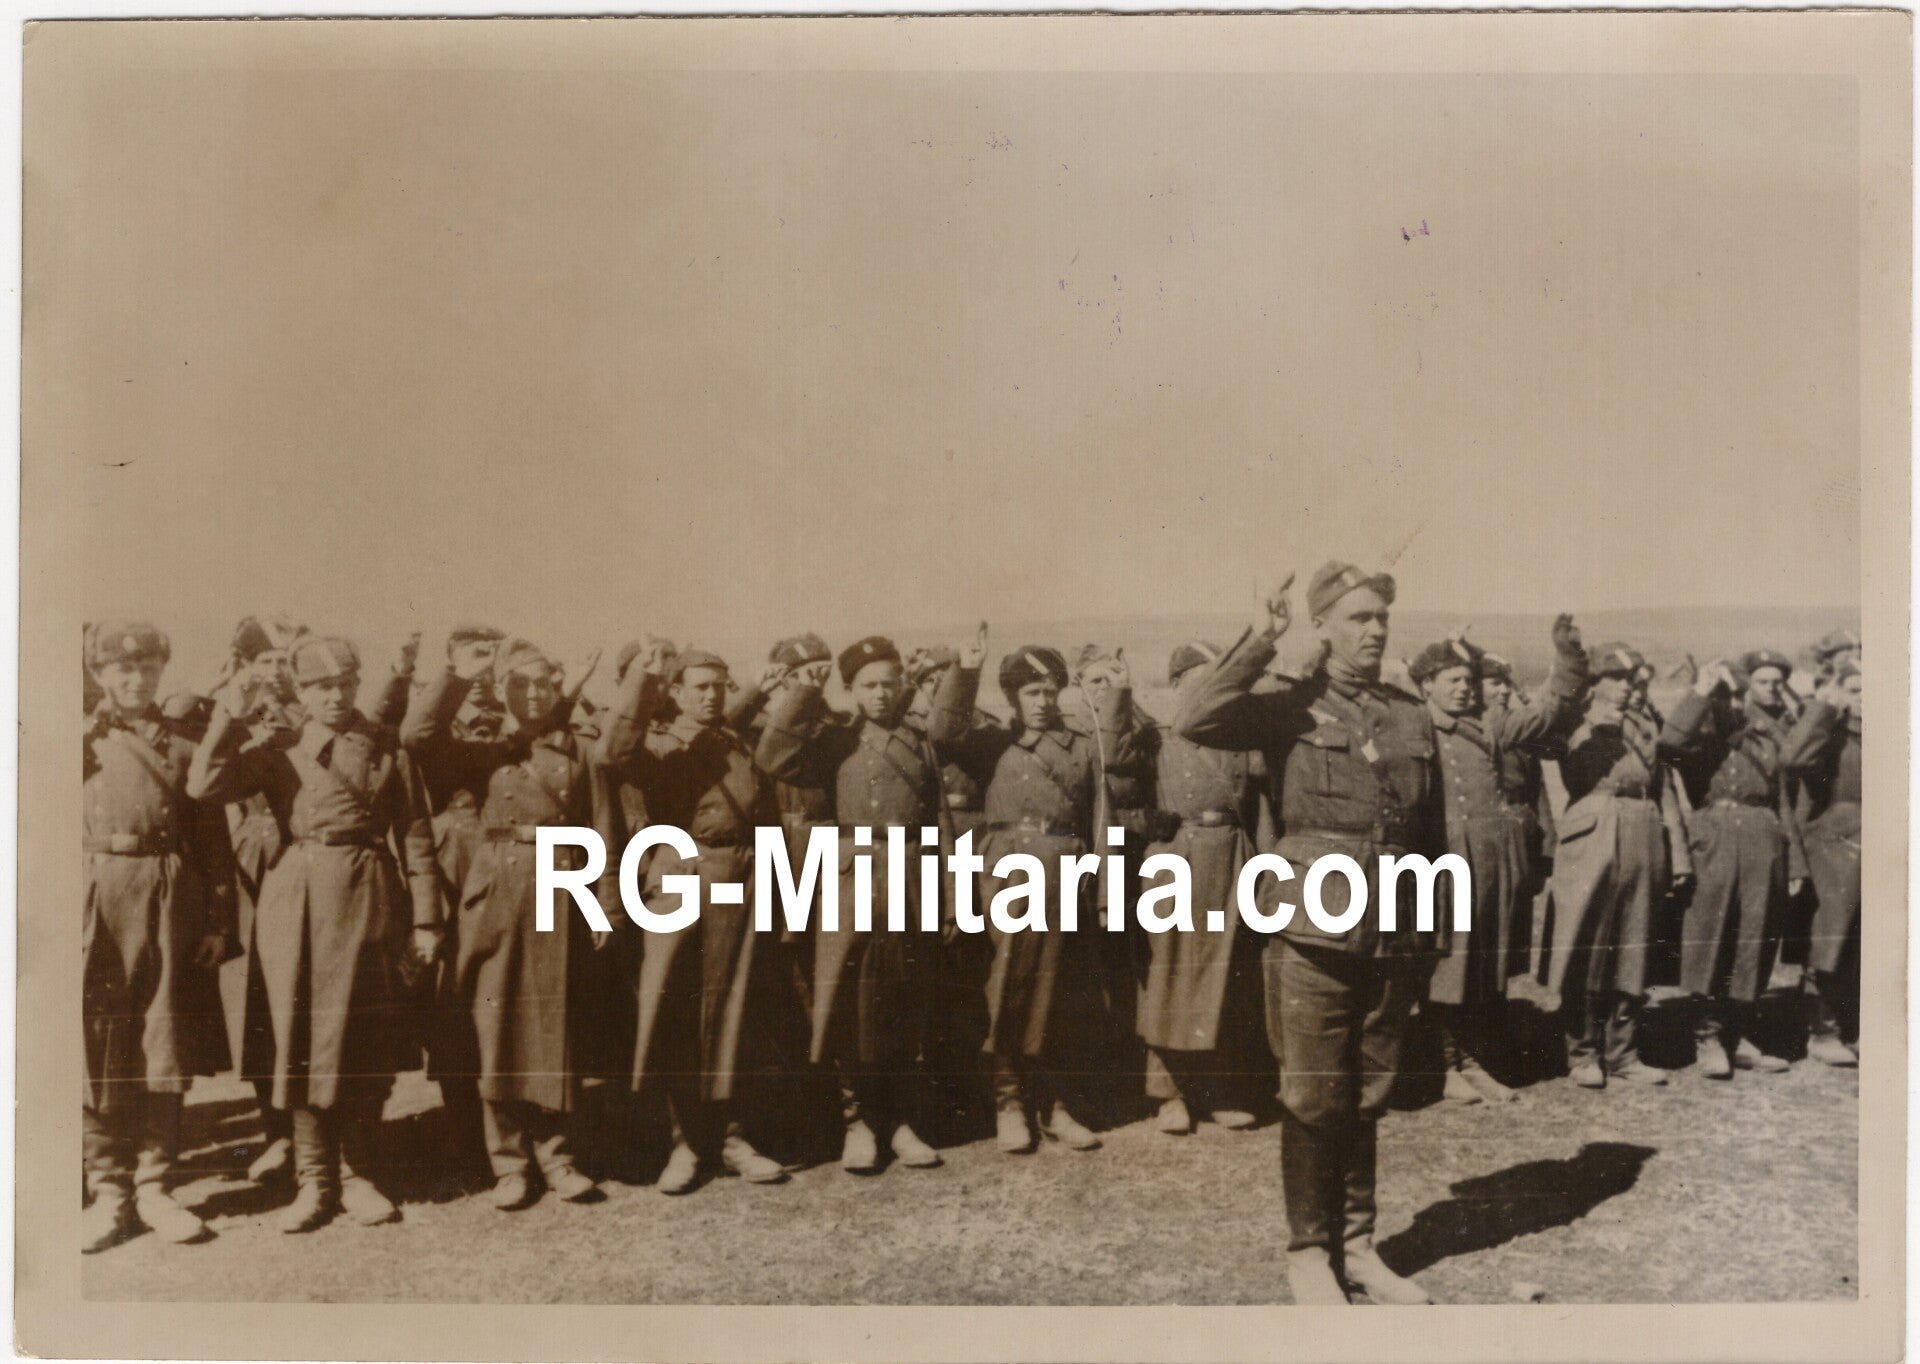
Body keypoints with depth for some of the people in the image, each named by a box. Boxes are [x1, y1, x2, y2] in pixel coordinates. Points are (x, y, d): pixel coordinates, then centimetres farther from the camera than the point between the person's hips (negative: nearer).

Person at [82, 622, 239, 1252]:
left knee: (167, 1047, 4)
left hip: (173, 899, 1)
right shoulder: (82, 739, 8)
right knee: (99, 1050, 2)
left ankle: (154, 1187, 15)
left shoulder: (185, 744, 8)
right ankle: (109, 1191, 13)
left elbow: (214, 838, 6)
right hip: (99, 897, 0)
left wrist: (220, 919, 0)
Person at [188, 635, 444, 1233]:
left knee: (367, 1039, 1)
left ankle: (357, 1176, 15)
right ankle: (314, 1180, 13)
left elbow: (415, 838, 6)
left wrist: (425, 920, 2)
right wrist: (229, 718, -8)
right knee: (301, 1036, 2)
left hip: (368, 898, -1)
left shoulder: (387, 750, 8)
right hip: (295, 899, 1)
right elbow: (204, 786, -3)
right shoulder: (279, 752, 12)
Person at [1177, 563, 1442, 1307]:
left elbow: (1433, 833, 16)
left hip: (1393, 936, 4)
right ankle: (1308, 1251, 19)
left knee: (1367, 1098, 13)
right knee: (1314, 1099, 3)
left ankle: (1357, 1245, 27)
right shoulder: (1291, 707, -2)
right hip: (1313, 931, -4)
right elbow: (1194, 721, -19)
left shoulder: (1414, 717, 11)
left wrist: (1433, 933, 15)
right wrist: (1258, 642, -18)